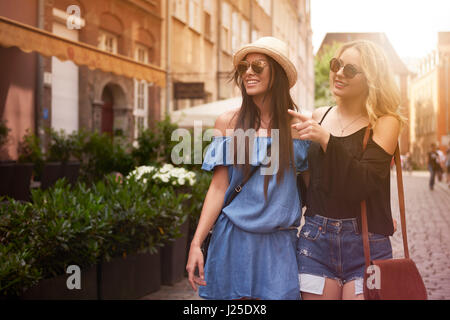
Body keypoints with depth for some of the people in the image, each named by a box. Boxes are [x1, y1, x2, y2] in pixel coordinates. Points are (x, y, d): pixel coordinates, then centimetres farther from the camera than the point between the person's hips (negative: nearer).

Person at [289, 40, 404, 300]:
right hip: (316, 239, 3)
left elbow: (362, 183, -16)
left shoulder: (384, 123, -3)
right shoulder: (318, 117, 8)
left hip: (365, 243, -3)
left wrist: (325, 140, -23)